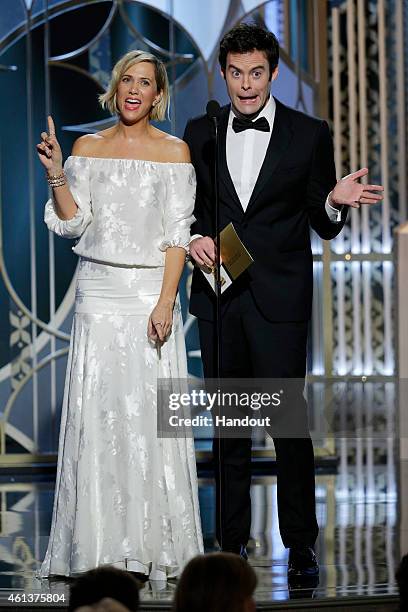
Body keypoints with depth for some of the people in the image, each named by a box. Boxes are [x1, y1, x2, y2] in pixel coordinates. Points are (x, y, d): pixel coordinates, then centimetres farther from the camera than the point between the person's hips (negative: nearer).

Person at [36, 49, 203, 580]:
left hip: (151, 291, -2)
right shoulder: (88, 148, 9)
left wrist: (165, 303, -12)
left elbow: (177, 236, -3)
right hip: (98, 292, 2)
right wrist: (56, 174, -11)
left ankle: (152, 545, 3)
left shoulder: (173, 151, 2)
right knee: (96, 412, 0)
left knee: (150, 412, -4)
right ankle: (99, 546, 6)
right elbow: (72, 223, 4)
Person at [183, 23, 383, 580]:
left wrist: (336, 201, -18)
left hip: (280, 298, -3)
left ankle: (300, 543, 4)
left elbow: (323, 225, 4)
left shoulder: (309, 134, 0)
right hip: (219, 294, 3)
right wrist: (195, 237, -4)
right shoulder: (201, 132, 7)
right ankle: (232, 539, 19)